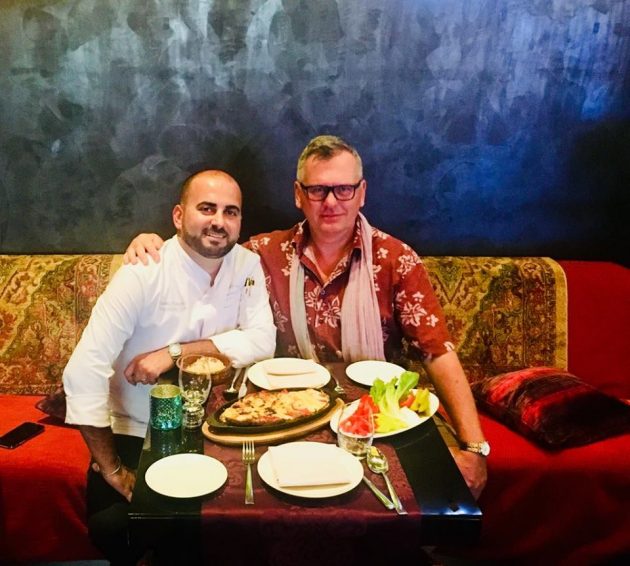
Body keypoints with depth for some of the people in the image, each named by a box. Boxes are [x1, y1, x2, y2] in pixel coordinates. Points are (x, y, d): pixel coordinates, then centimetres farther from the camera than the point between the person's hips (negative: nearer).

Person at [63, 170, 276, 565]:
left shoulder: (248, 265, -4)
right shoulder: (141, 274, -18)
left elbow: (263, 341, -15)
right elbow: (84, 373, -22)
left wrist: (175, 352, -24)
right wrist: (113, 471, -20)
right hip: (139, 435, -2)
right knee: (112, 525, -22)